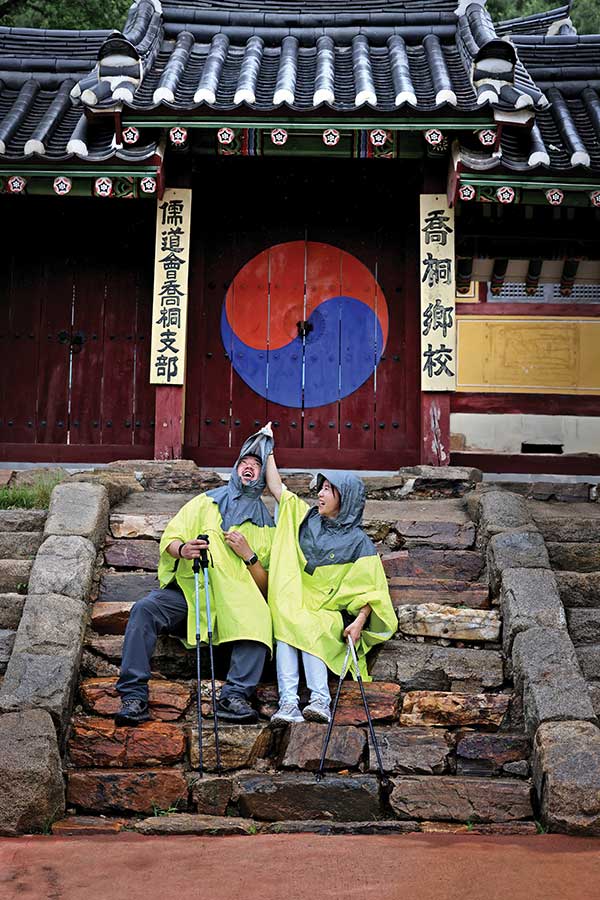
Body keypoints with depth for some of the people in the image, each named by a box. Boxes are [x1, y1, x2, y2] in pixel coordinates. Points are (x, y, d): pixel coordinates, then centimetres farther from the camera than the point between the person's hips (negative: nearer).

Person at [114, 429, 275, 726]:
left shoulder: (266, 525, 18)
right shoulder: (207, 502, 20)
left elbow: (265, 585, 13)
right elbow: (169, 538, 10)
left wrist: (248, 554, -5)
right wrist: (182, 550, -14)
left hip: (233, 600, 0)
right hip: (186, 589, 0)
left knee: (258, 619, -33)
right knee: (144, 609, -28)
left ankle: (235, 697, -36)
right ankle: (134, 696, -32)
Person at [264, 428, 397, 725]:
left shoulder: (358, 542, 2)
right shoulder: (307, 518, 16)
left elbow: (371, 590, -4)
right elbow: (277, 488, 20)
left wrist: (359, 621, -19)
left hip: (328, 614, -3)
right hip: (293, 607, 3)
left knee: (305, 629, -36)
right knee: (285, 624, -32)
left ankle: (320, 700, -45)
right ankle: (288, 703, -45)